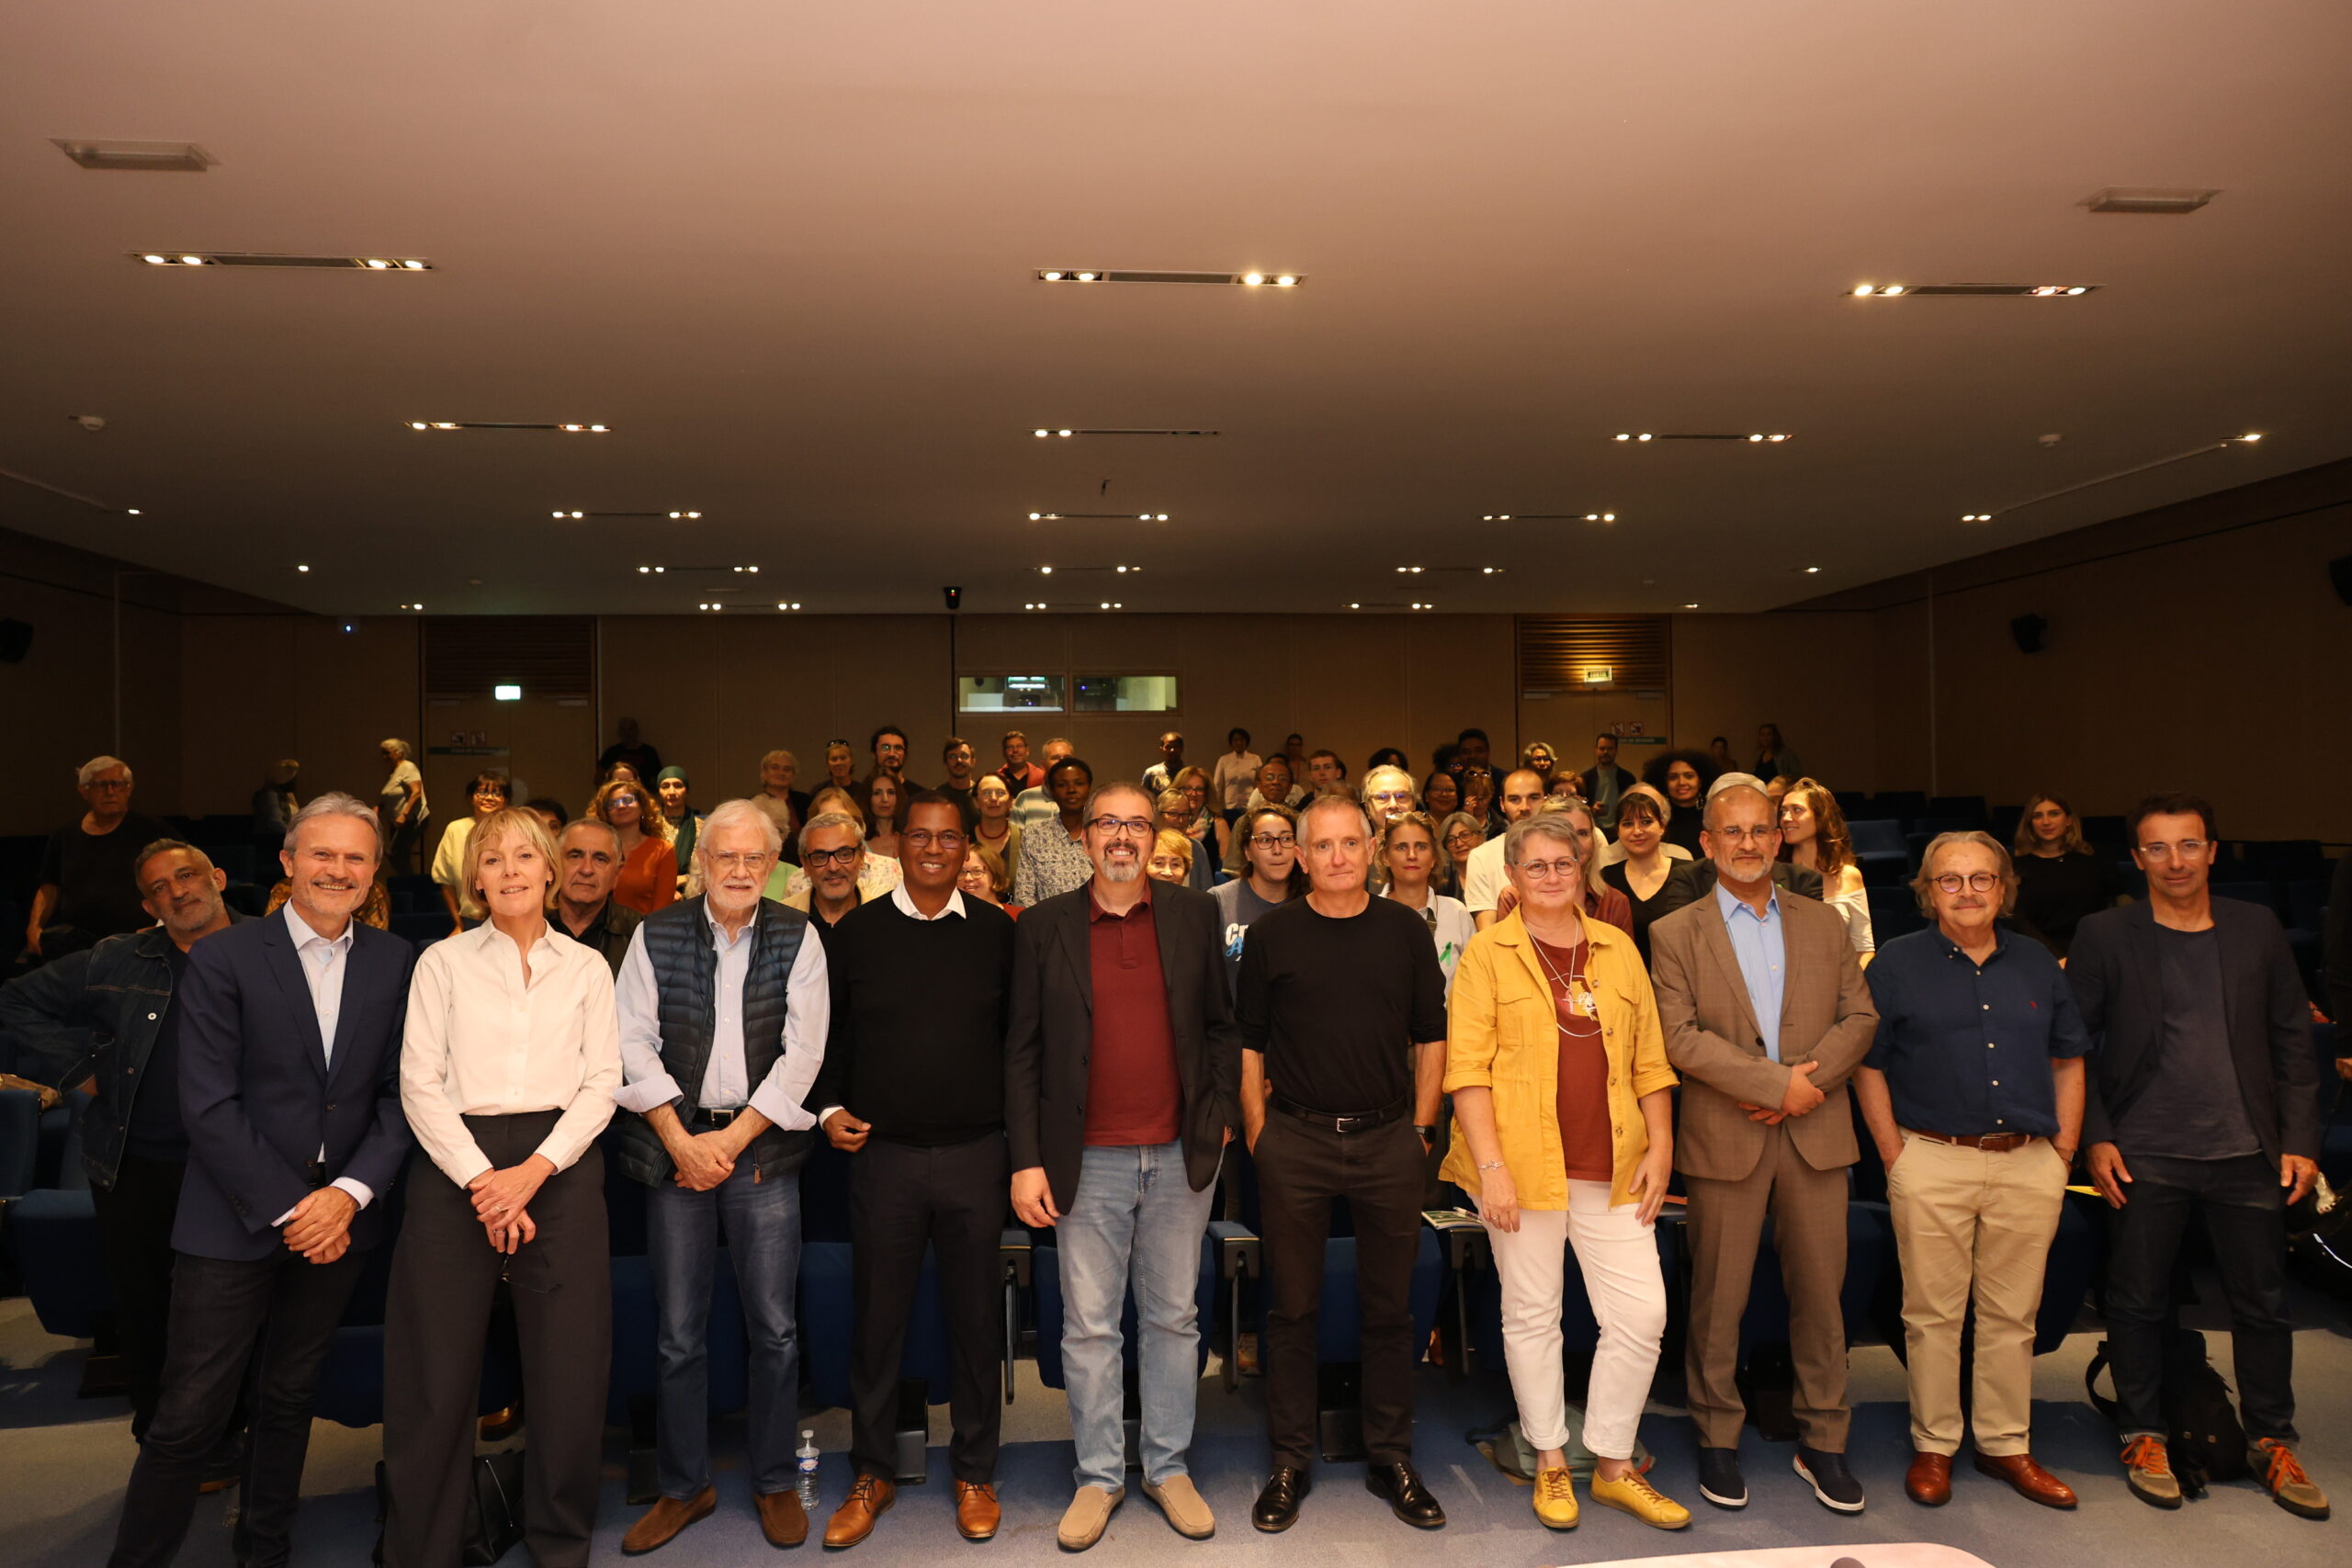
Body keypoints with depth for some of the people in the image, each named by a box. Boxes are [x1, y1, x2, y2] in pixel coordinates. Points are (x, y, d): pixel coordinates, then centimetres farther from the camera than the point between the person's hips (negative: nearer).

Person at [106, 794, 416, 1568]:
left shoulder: (395, 962, 3)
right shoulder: (222, 958, -6)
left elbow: (401, 1095, 2)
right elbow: (208, 1106, -10)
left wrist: (351, 1192, -11)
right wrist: (287, 1209, -13)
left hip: (337, 1218, 3)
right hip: (234, 1221, -3)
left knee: (288, 1401, 16)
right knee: (190, 1417, 0)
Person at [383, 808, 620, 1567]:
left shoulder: (586, 966, 9)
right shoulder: (442, 963, 6)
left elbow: (602, 1083, 3)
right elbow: (420, 1084, -1)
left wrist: (533, 1172, -9)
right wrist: (479, 1178, -10)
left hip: (560, 1163, 1)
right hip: (455, 1161, -1)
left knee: (569, 1363, 2)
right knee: (438, 1365, 1)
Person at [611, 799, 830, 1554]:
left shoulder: (796, 938, 1)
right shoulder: (656, 935, 3)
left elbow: (803, 1052, -3)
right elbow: (633, 1044, 0)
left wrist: (732, 1138, -7)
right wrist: (682, 1142, -7)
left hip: (762, 1146, 0)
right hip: (674, 1145, 1)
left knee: (775, 1328, 3)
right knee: (678, 1333, 7)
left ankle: (774, 1483, 21)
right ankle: (683, 1487, 24)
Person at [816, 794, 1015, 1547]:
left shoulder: (996, 932, 2)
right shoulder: (856, 932, 2)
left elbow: (1021, 1033, 6)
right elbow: (828, 1031, 10)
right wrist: (829, 1107, -1)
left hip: (975, 1153, 0)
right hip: (881, 1153, 0)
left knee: (976, 1317, 9)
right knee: (877, 1319, 9)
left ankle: (974, 1472, 27)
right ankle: (872, 1474, 28)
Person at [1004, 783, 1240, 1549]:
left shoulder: (1193, 915, 3)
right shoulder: (1045, 926, -1)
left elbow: (1222, 1026, 8)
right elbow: (1022, 1050, -1)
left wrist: (1219, 1116, -3)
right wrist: (1026, 1161, -5)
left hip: (1180, 1156, 1)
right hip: (1088, 1162, -1)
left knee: (1173, 1318, 13)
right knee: (1089, 1327, 9)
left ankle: (1169, 1468, 29)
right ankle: (1098, 1477, 25)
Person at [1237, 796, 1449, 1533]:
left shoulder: (1406, 931, 5)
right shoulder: (1272, 934, 1)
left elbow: (1430, 1036, 9)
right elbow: (1248, 1043, 3)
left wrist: (1421, 1127, 4)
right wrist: (1258, 1135, -1)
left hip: (1389, 1138, 1)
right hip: (1295, 1141, -1)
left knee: (1389, 1307, 10)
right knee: (1292, 1307, 7)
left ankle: (1391, 1458, 25)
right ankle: (1289, 1463, 21)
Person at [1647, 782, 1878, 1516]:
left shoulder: (1824, 922, 11)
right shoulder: (1675, 933, 0)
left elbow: (1861, 1015, 5)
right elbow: (1681, 1037, -10)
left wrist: (1812, 1078, -12)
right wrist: (1779, 1082, -16)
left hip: (1817, 1132, 3)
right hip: (1724, 1138, -2)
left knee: (1819, 1291, 10)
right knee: (1719, 1299, 7)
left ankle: (1822, 1441, 25)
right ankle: (1717, 1440, 22)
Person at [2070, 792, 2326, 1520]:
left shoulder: (2257, 929, 5)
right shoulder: (2103, 935, -3)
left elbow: (2292, 1040, 7)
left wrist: (2300, 1140, 1)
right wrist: (2095, 1139, -7)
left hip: (2248, 1154, 2)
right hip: (2146, 1158, -2)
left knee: (2263, 1303, 12)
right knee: (2138, 1302, 7)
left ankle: (2272, 1442, 29)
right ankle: (2142, 1435, 23)